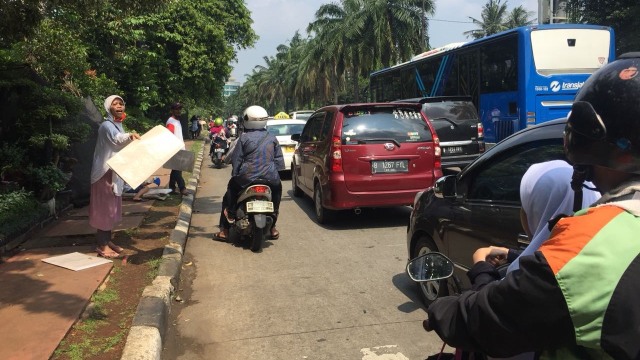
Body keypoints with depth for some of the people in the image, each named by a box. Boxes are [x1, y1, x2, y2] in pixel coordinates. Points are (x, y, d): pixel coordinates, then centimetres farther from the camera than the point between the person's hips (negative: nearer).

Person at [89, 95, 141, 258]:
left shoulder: (118, 125, 13)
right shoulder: (107, 125, -16)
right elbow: (117, 139, -37)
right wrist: (130, 136, -56)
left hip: (115, 171, 9)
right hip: (105, 172, -9)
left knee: (112, 208, 14)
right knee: (105, 207, -6)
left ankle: (107, 240, 23)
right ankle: (101, 245, 1)